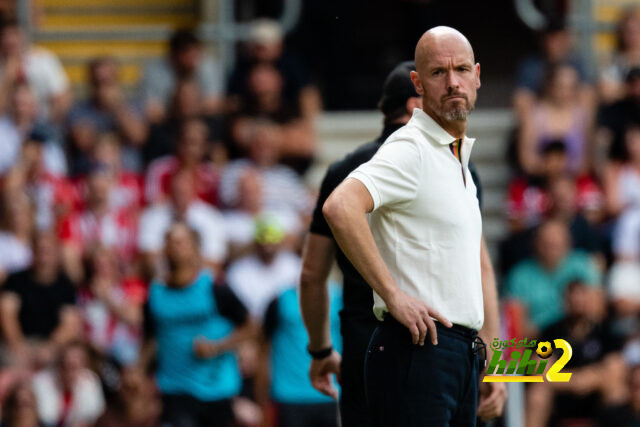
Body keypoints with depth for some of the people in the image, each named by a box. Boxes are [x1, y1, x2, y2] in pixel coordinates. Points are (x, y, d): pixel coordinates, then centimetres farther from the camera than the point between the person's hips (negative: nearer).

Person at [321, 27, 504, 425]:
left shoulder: (461, 163, 21)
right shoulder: (411, 150, -9)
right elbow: (340, 208, -27)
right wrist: (393, 294, -23)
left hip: (463, 354, 9)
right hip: (417, 349, -9)